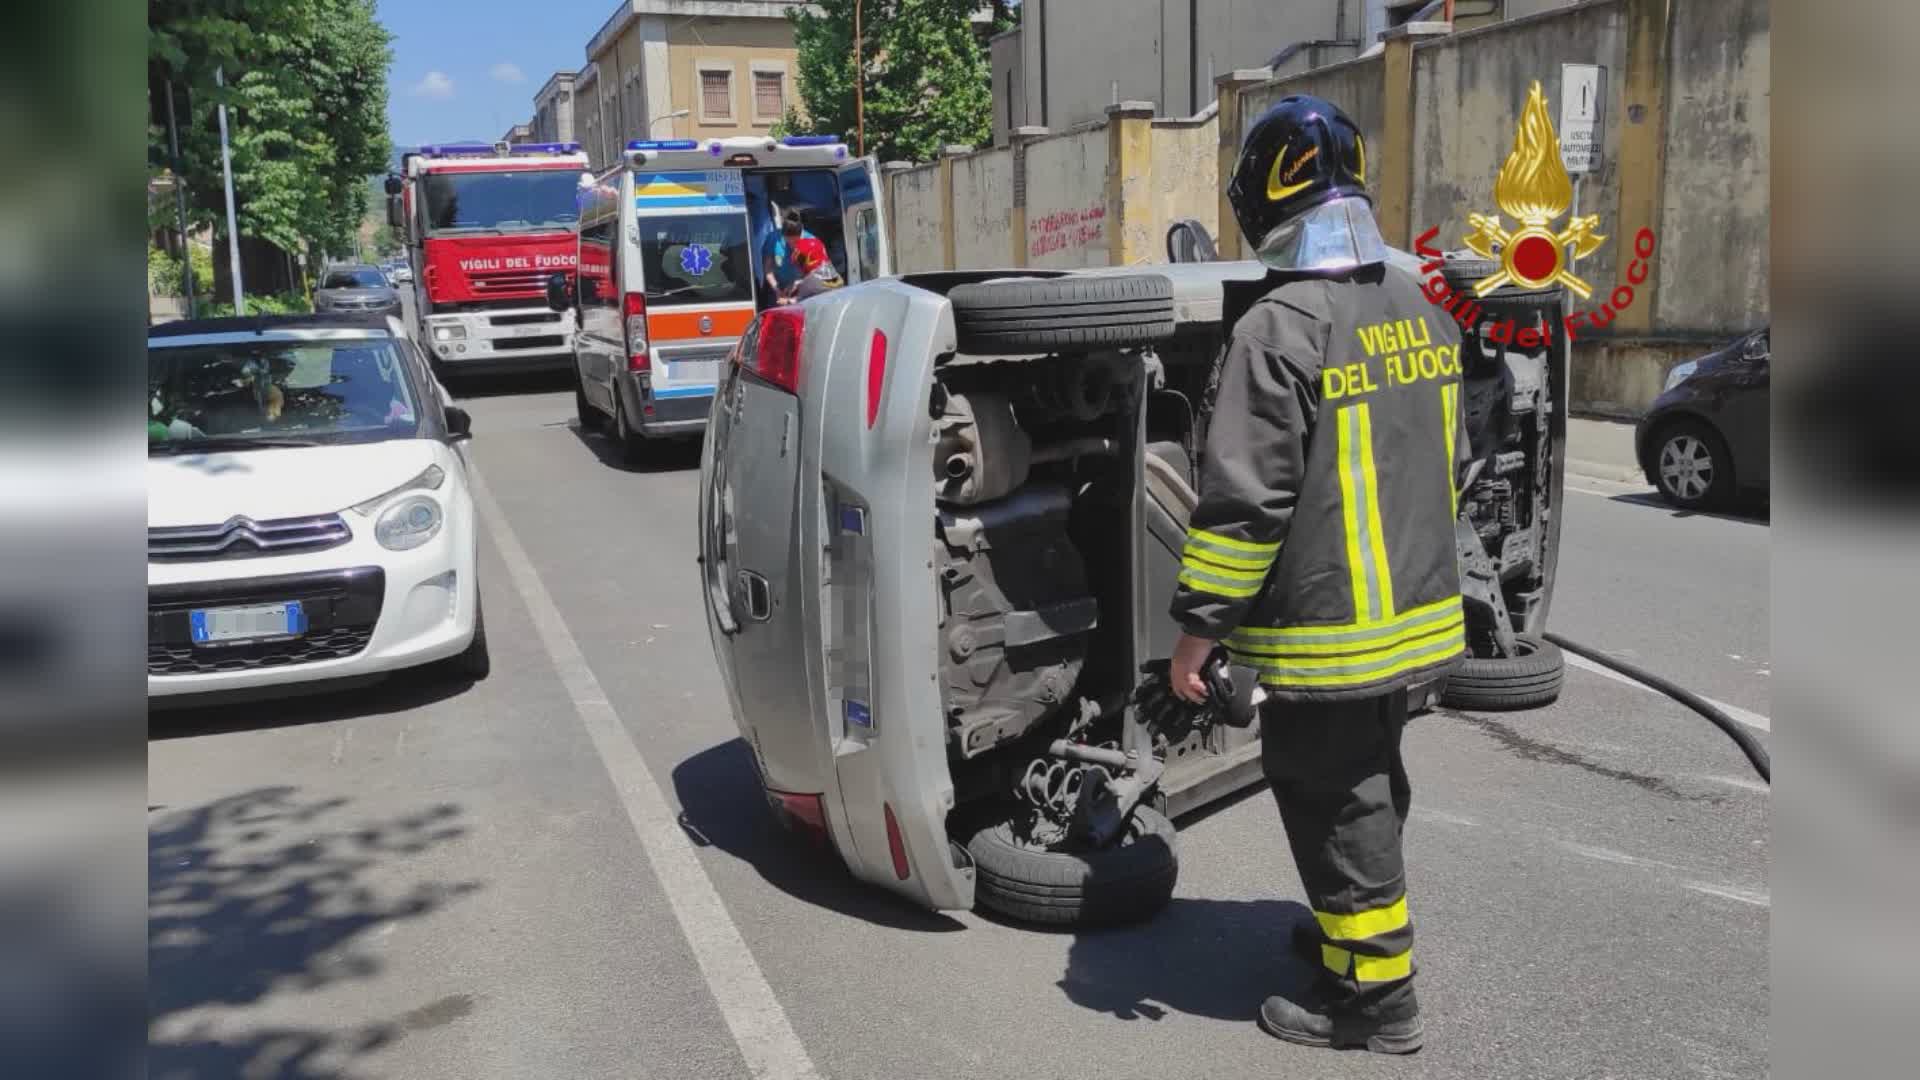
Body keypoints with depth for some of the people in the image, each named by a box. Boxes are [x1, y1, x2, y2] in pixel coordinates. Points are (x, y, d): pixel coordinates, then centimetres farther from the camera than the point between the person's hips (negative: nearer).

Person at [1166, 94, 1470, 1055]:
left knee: (1332, 803, 6)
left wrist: (1197, 629, -15)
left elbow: (1244, 501, -23)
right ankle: (1354, 929, 42)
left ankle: (1375, 994, 18)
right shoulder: (1421, 310, 7)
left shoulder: (1280, 329, -21)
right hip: (1414, 616, 9)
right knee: (1369, 787, 24)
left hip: (1325, 635, -8)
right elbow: (1451, 465, 16)